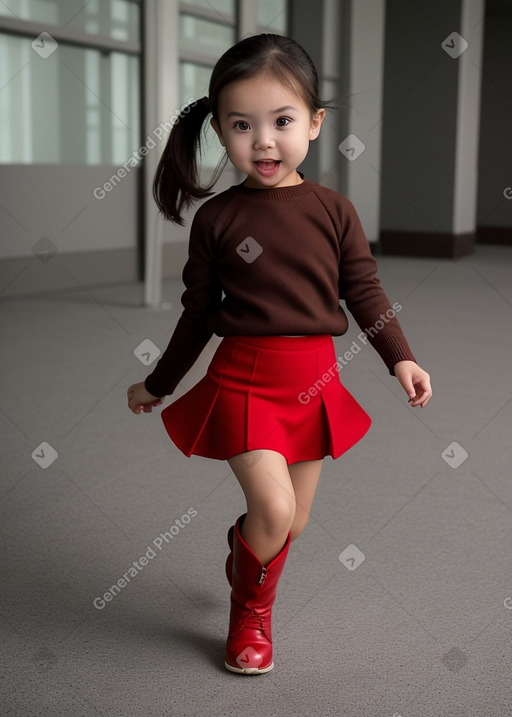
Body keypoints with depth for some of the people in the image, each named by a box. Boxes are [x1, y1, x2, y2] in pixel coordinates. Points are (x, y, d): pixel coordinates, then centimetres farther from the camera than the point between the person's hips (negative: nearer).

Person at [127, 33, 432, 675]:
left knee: (293, 521, 13)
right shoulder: (216, 218, -3)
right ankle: (250, 613, 16)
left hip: (315, 381, 3)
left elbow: (365, 292, 5)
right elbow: (198, 313, 6)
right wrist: (158, 384, 13)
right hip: (242, 379, -3)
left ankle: (246, 573, 45)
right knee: (273, 508, -15)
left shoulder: (333, 211, 0)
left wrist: (400, 358, -7)